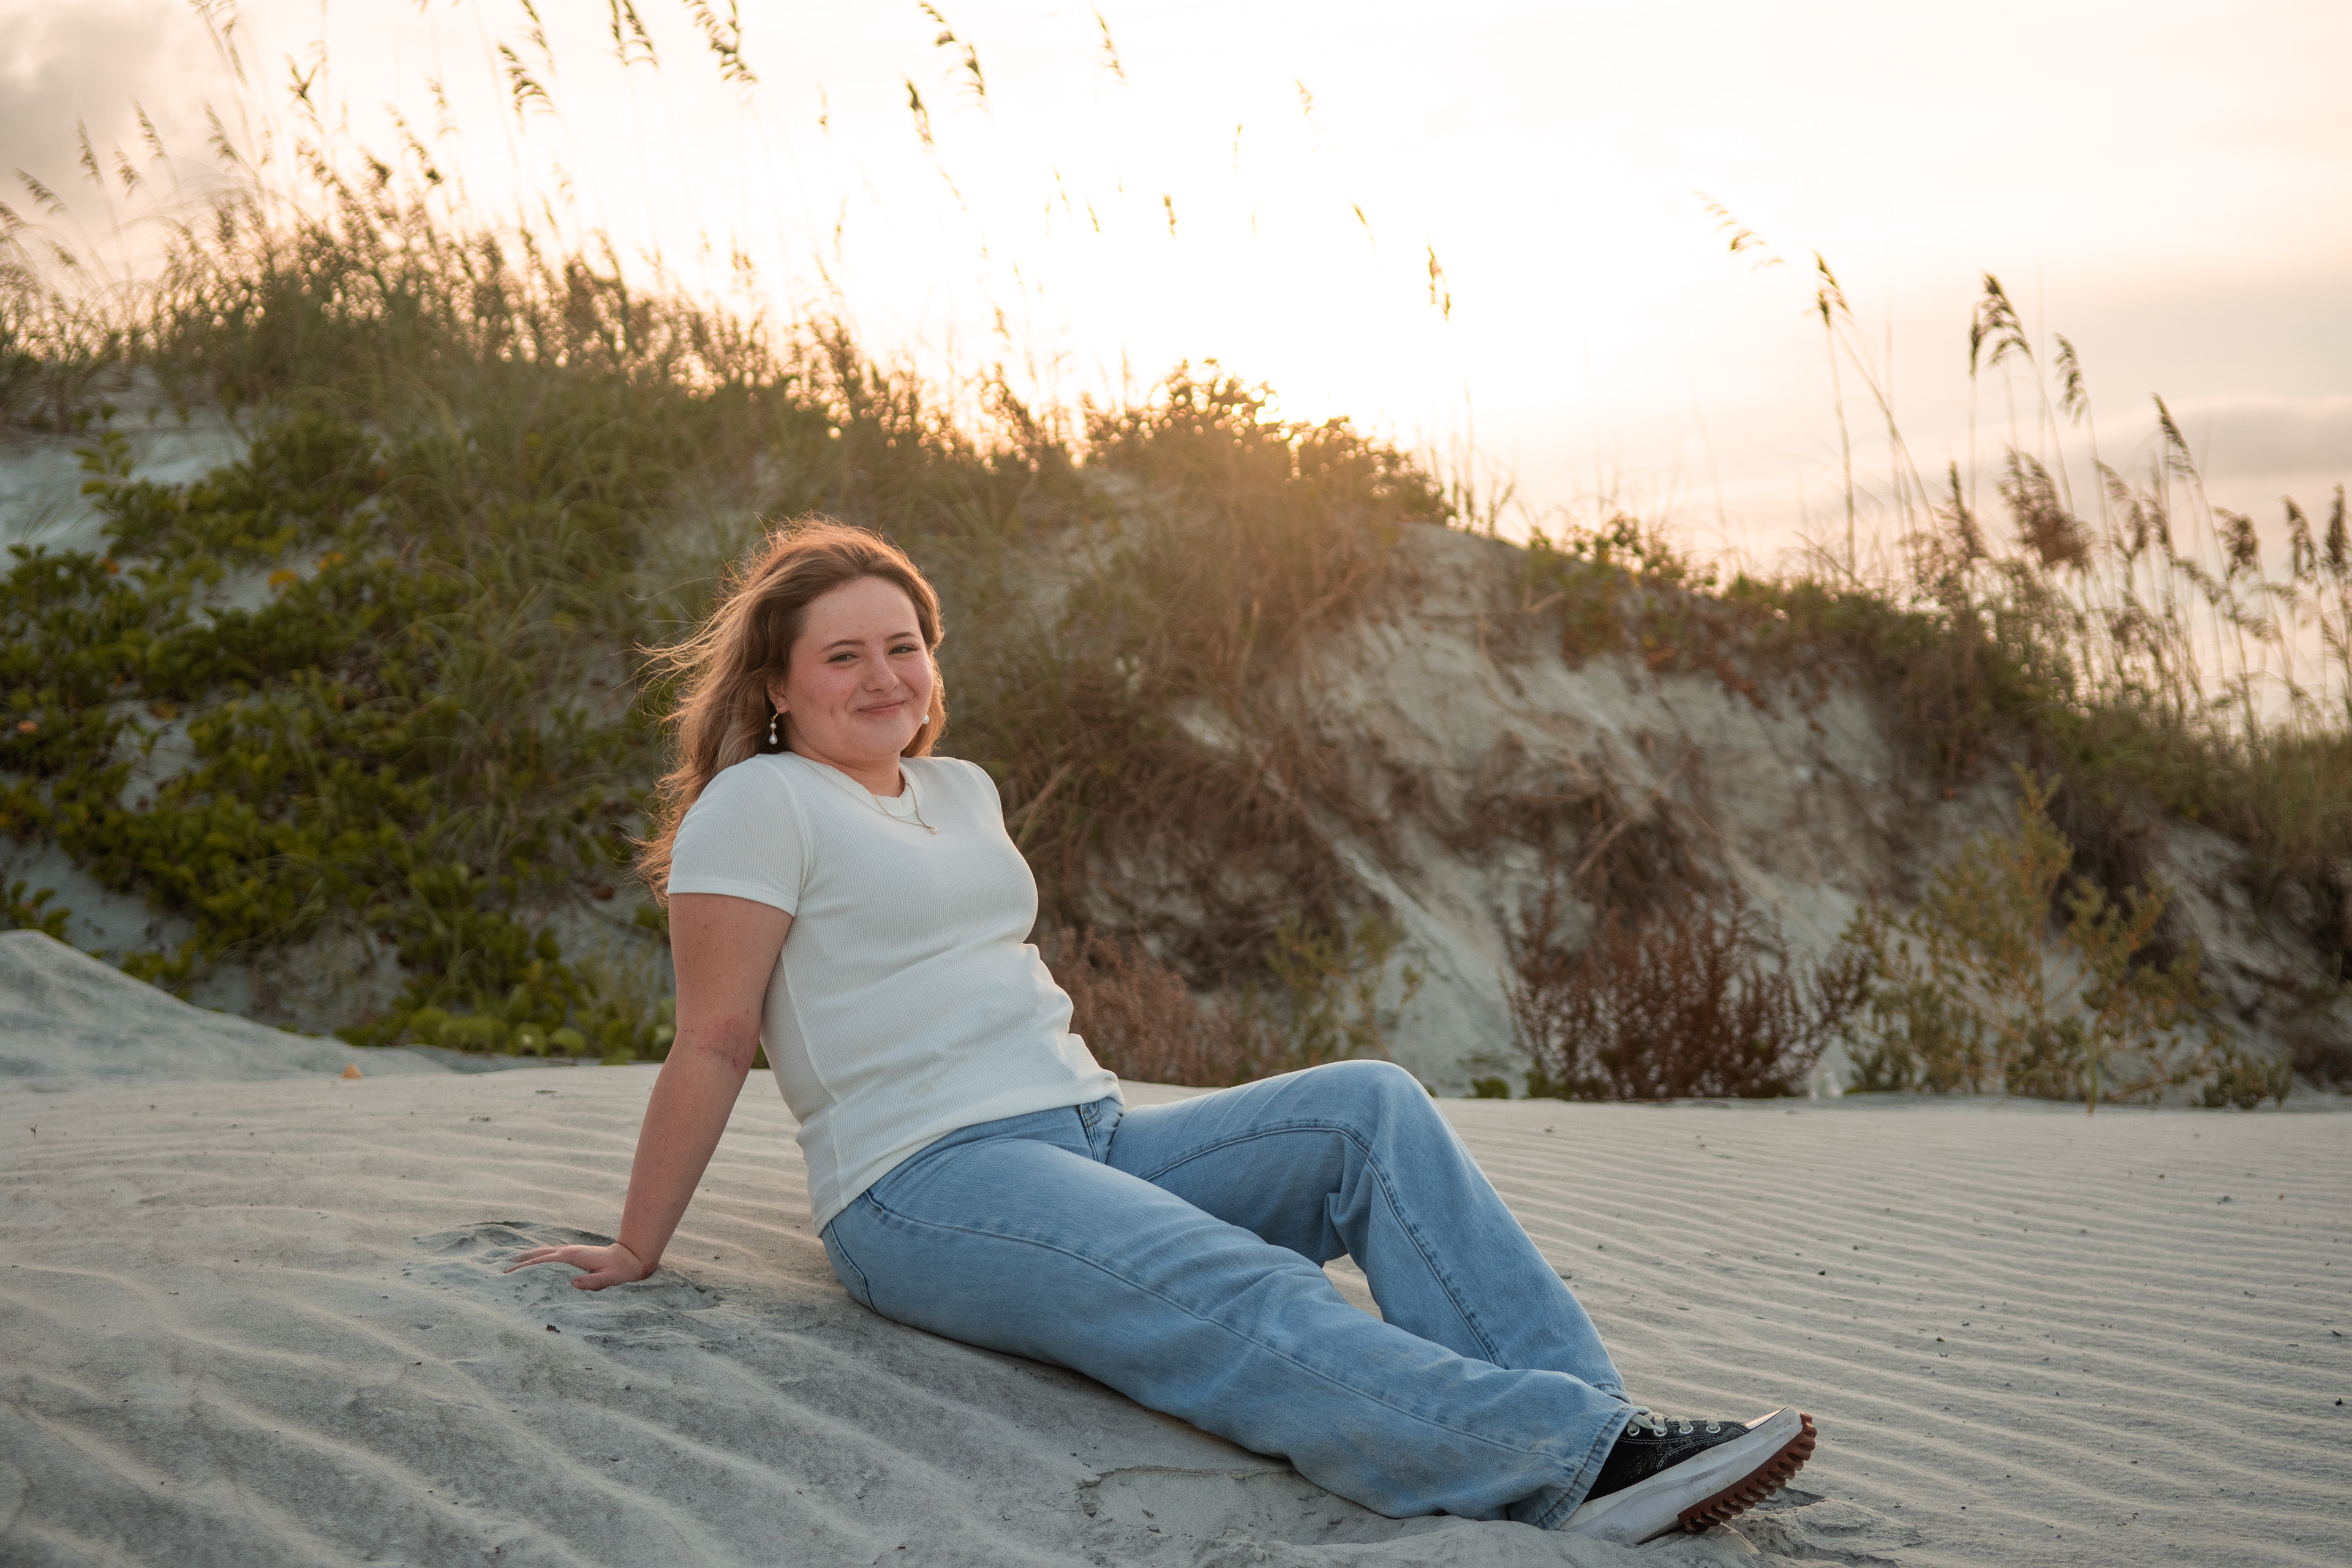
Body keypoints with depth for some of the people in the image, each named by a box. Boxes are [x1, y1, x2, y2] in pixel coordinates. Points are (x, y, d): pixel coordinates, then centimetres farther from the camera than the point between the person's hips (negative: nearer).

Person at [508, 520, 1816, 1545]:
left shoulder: (961, 792, 22)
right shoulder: (759, 804, -2)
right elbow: (714, 1042, -5)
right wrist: (636, 1251, -3)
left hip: (1092, 1137, 8)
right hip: (926, 1187, -8)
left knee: (1370, 1108, -14)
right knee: (1249, 1301, -32)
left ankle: (1590, 1424, -26)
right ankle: (1573, 1459, -49)